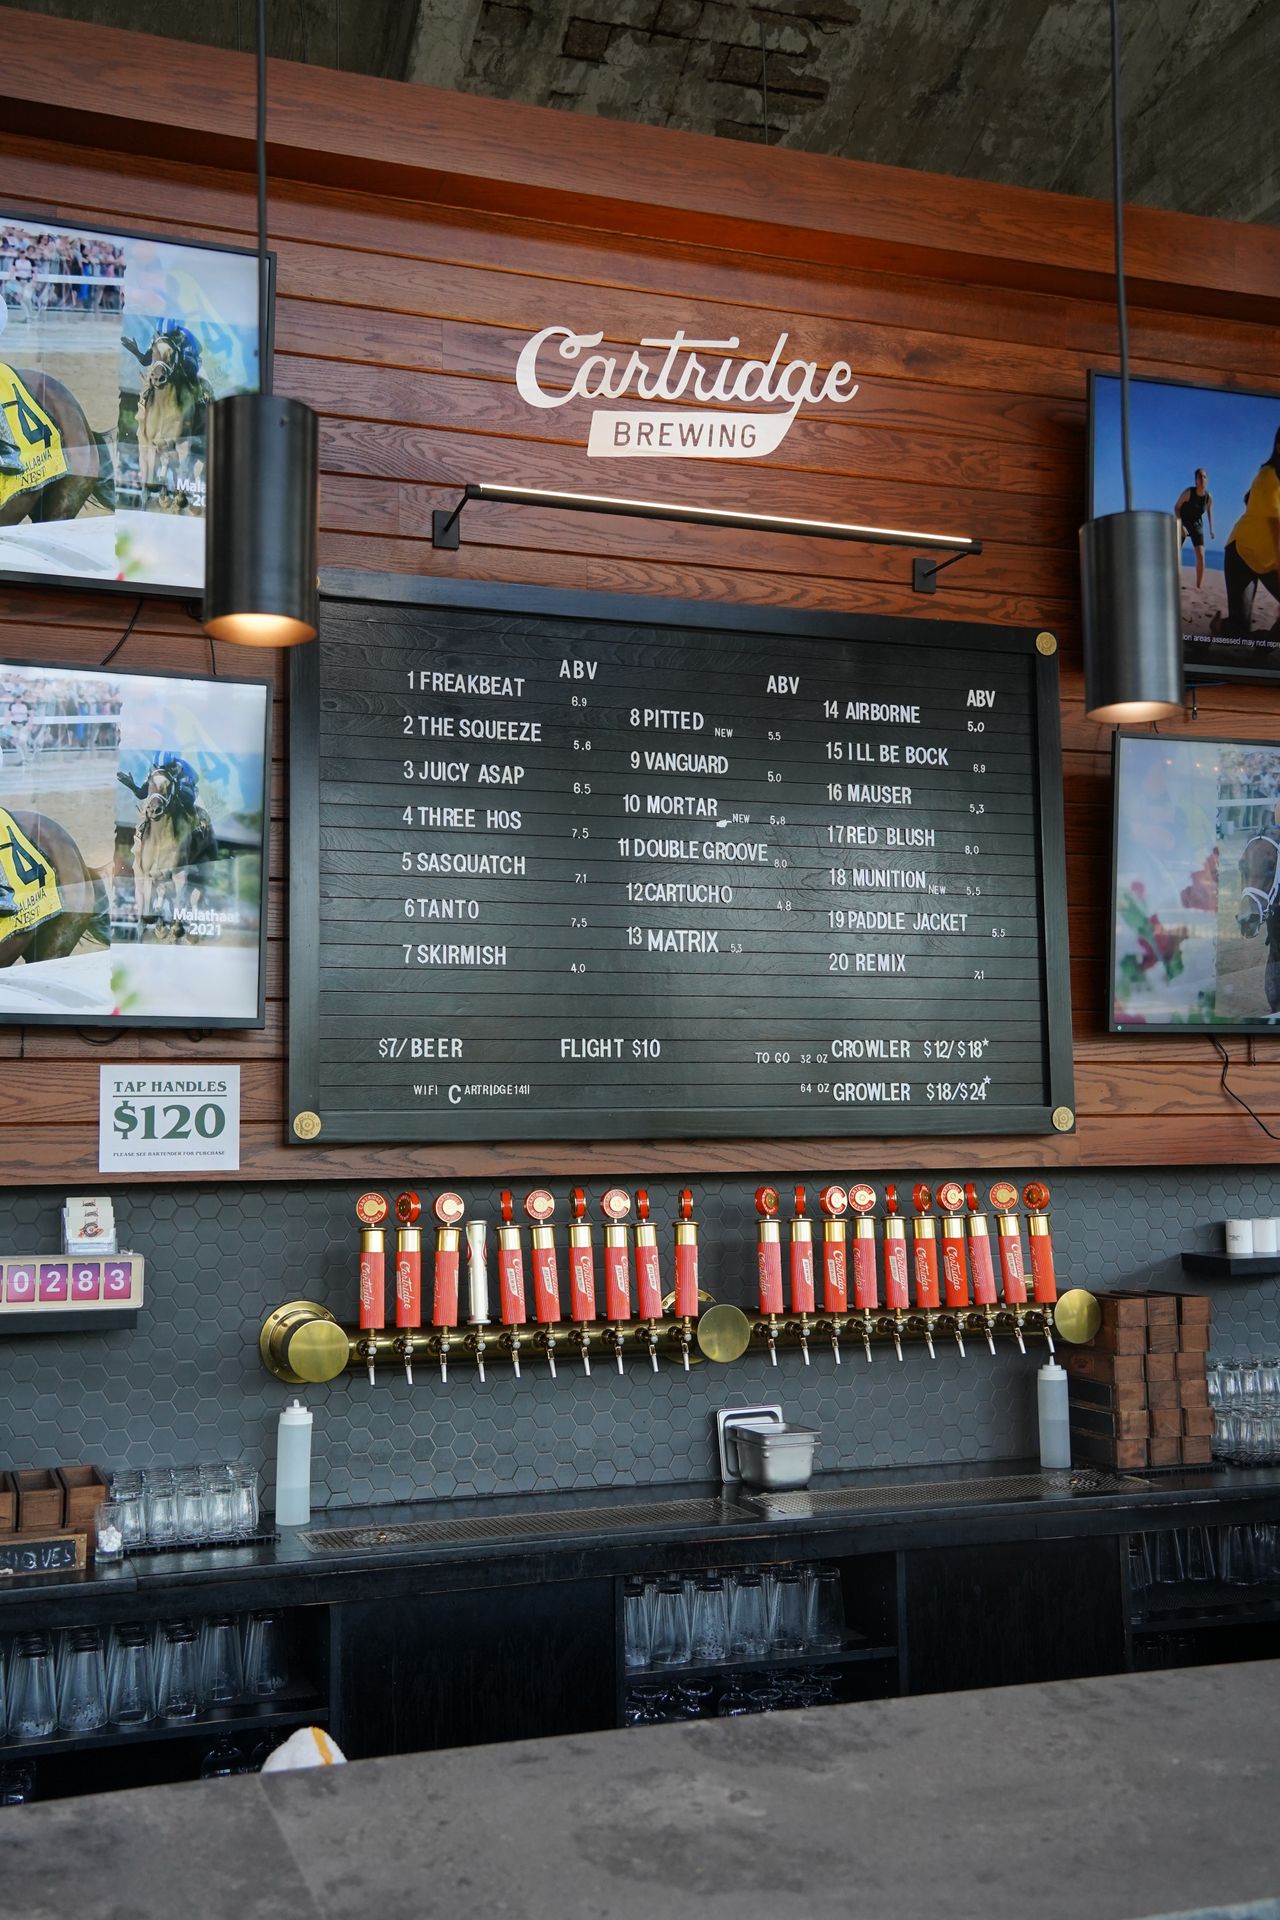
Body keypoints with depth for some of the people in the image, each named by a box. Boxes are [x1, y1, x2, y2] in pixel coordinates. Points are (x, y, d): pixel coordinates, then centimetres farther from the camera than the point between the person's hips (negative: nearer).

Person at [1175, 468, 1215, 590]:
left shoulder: (1209, 497, -12)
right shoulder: (1188, 492, -22)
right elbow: (1176, 507, -13)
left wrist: (1211, 529, 4)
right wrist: (1181, 525, -21)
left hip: (1196, 525, 2)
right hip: (1182, 523, -2)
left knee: (1201, 556, -9)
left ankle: (1199, 587, -3)